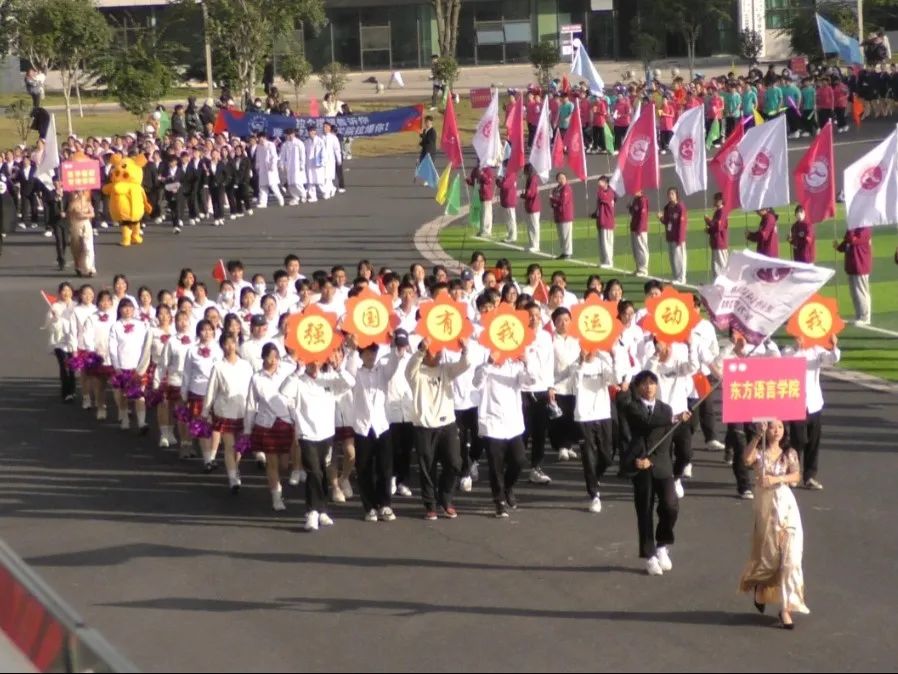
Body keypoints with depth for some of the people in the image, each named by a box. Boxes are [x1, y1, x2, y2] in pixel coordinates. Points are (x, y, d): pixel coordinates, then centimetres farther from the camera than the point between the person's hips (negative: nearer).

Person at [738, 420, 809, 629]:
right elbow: (747, 459, -25)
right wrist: (757, 435, -29)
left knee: (789, 556, -6)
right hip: (765, 504, -1)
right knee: (767, 555, 10)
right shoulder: (759, 452, -1)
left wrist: (776, 479, -26)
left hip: (785, 504, 1)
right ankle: (760, 589, 42)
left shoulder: (789, 454, 4)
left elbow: (796, 476, -11)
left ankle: (786, 608, -3)